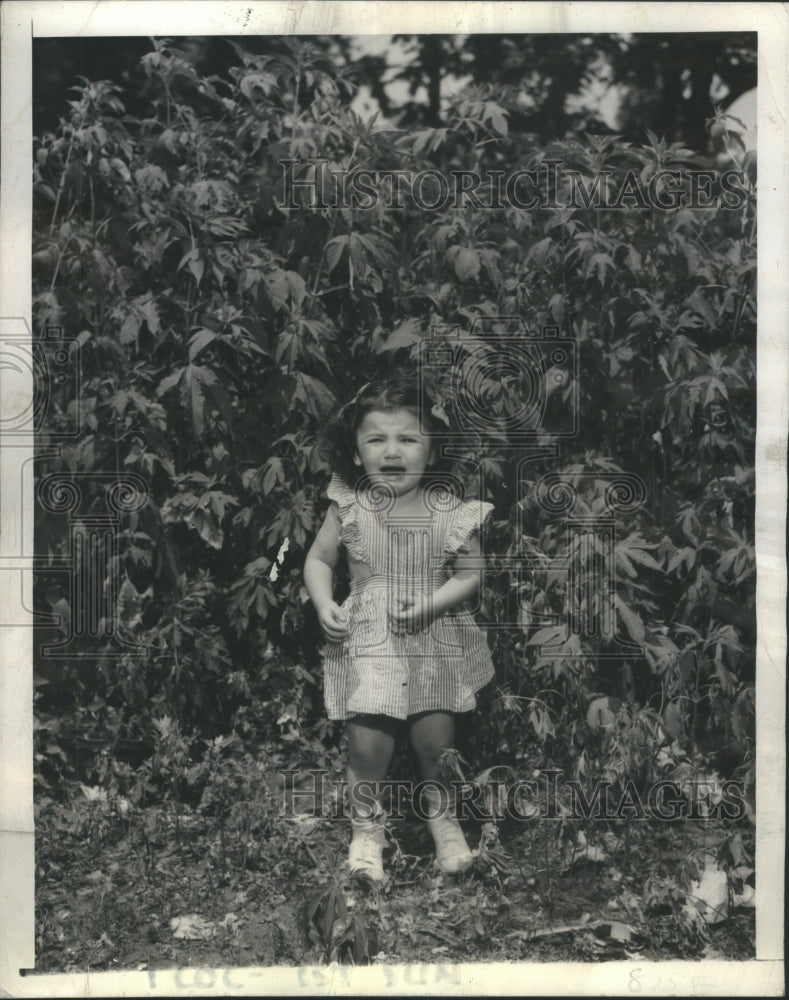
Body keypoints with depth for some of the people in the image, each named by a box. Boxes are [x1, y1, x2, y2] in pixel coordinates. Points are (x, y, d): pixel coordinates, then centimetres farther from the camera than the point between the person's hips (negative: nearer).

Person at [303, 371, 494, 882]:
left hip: (434, 638, 0)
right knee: (368, 743, -5)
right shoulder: (349, 507, -6)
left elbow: (471, 574, -1)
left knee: (435, 740, -1)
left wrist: (431, 603, -17)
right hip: (367, 640, 0)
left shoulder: (450, 511, -9)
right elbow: (319, 559, 7)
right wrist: (324, 606, -10)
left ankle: (443, 815, 30)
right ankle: (367, 826, 21)